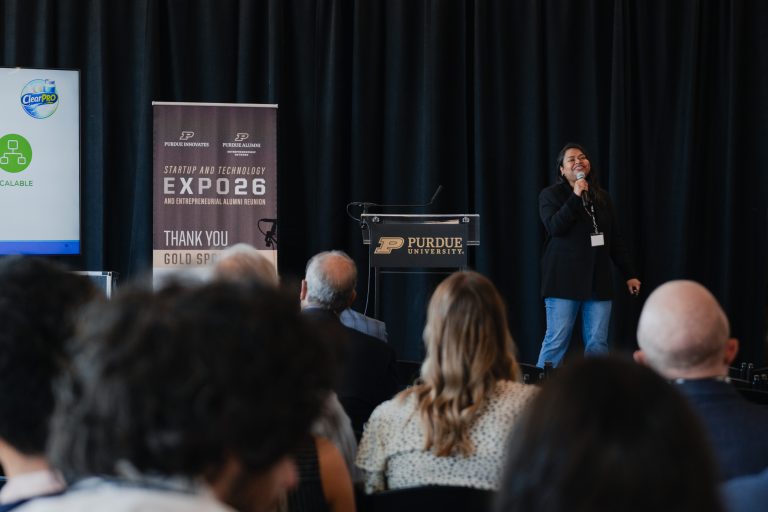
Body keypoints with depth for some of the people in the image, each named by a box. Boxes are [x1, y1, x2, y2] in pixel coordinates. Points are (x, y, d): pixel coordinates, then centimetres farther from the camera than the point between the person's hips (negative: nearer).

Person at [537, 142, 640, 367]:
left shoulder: (602, 198, 16)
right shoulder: (550, 195, 4)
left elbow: (615, 239, 19)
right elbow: (554, 226, -14)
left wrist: (629, 274, 15)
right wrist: (575, 197, -16)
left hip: (598, 281, 4)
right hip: (564, 280, -4)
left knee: (598, 344, 0)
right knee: (557, 341, -8)